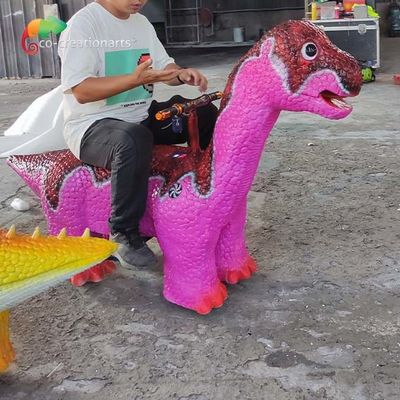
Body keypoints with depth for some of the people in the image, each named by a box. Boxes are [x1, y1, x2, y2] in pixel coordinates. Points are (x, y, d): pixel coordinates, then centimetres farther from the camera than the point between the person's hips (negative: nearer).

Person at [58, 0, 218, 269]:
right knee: (134, 139, -40)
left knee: (206, 115, 1)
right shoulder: (83, 24, -15)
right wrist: (136, 79, -34)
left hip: (142, 117, 8)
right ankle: (123, 235, -22)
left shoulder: (141, 23, 10)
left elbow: (164, 66, 12)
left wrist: (183, 74, -12)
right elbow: (81, 91, -23)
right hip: (92, 126, -8)